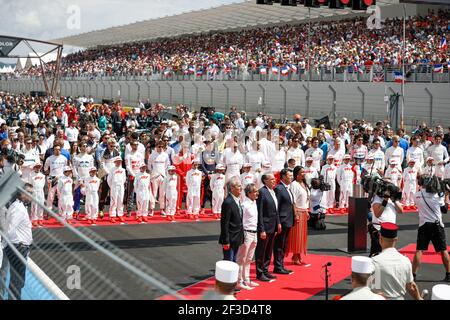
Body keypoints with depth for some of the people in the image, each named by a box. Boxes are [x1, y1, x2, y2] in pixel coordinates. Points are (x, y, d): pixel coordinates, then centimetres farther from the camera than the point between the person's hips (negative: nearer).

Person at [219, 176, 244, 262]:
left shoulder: (237, 200, 9)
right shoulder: (228, 202, -20)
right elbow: (224, 224, -20)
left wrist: (241, 237, 16)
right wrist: (226, 241, -19)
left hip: (236, 239, 9)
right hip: (230, 239, -9)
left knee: (234, 262, 16)